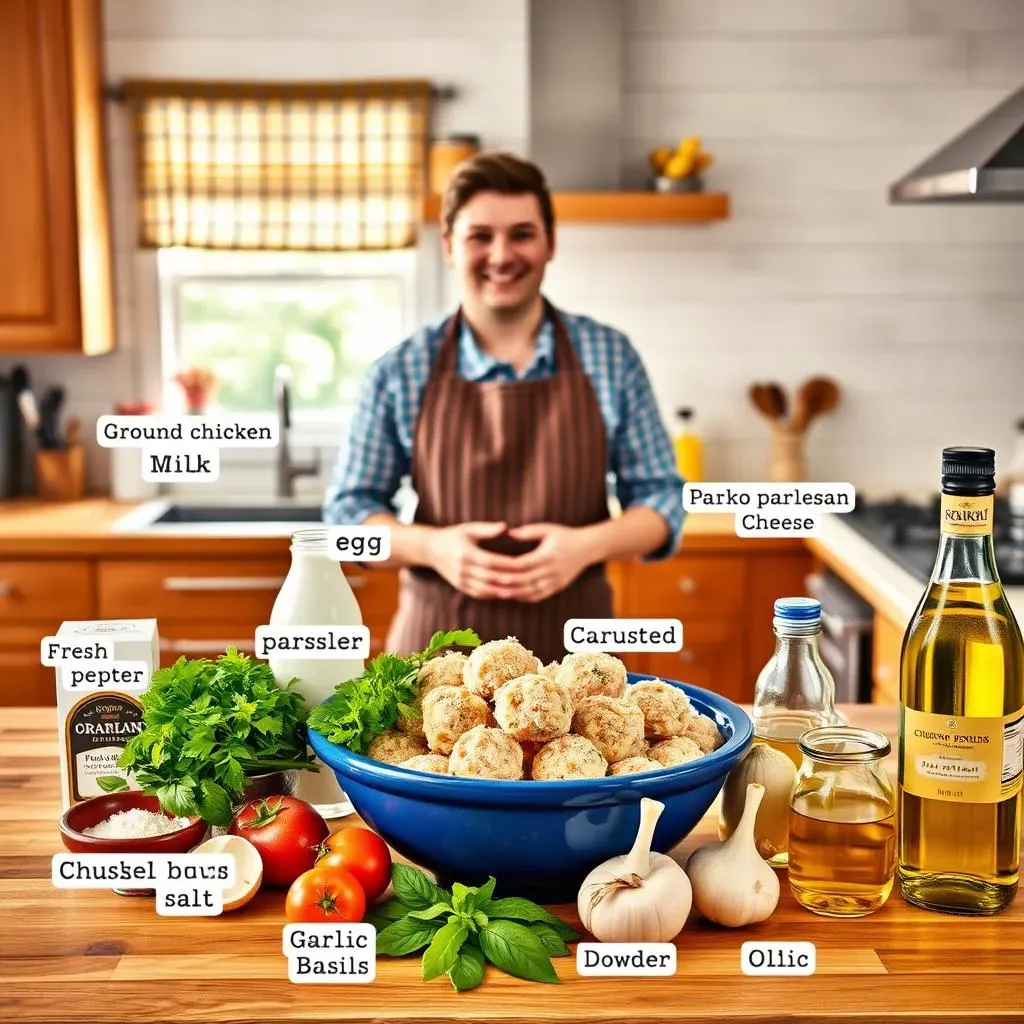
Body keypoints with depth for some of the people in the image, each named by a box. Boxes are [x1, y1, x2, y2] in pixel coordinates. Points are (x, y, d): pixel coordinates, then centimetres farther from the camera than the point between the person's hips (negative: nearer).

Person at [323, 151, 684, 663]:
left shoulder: (612, 358, 0)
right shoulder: (399, 371, -1)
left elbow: (661, 499, 3)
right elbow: (350, 508, 4)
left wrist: (587, 545, -16)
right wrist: (431, 546, -15)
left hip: (572, 645, 1)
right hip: (438, 645, 0)